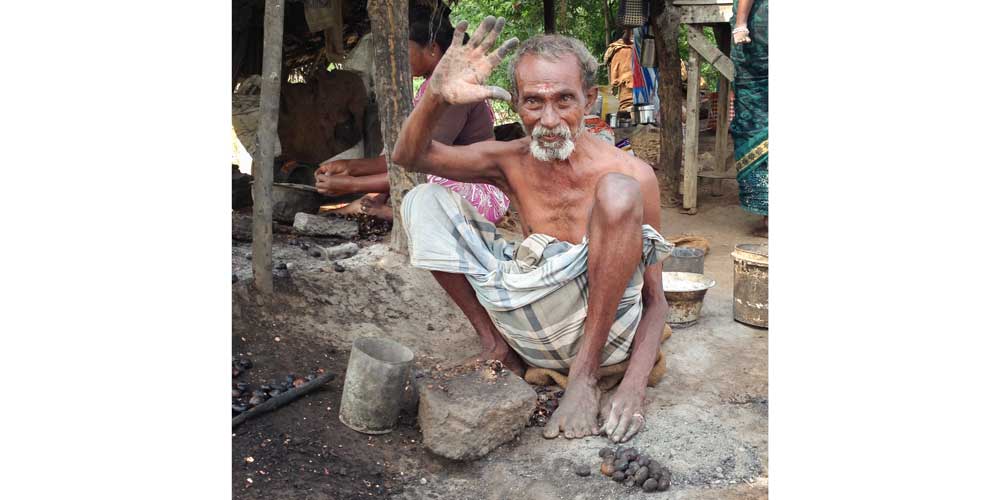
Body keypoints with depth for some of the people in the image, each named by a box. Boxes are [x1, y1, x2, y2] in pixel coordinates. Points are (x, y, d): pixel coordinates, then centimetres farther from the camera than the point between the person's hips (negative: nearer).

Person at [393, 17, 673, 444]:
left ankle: (584, 375, -19)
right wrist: (437, 97, -20)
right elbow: (410, 156, 1)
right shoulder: (510, 162, 2)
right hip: (535, 336, 4)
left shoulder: (632, 175, -10)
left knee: (619, 191, -29)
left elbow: (654, 300, -7)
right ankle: (496, 345, 0)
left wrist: (634, 387, -23)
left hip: (604, 326, -3)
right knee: (423, 201, -3)